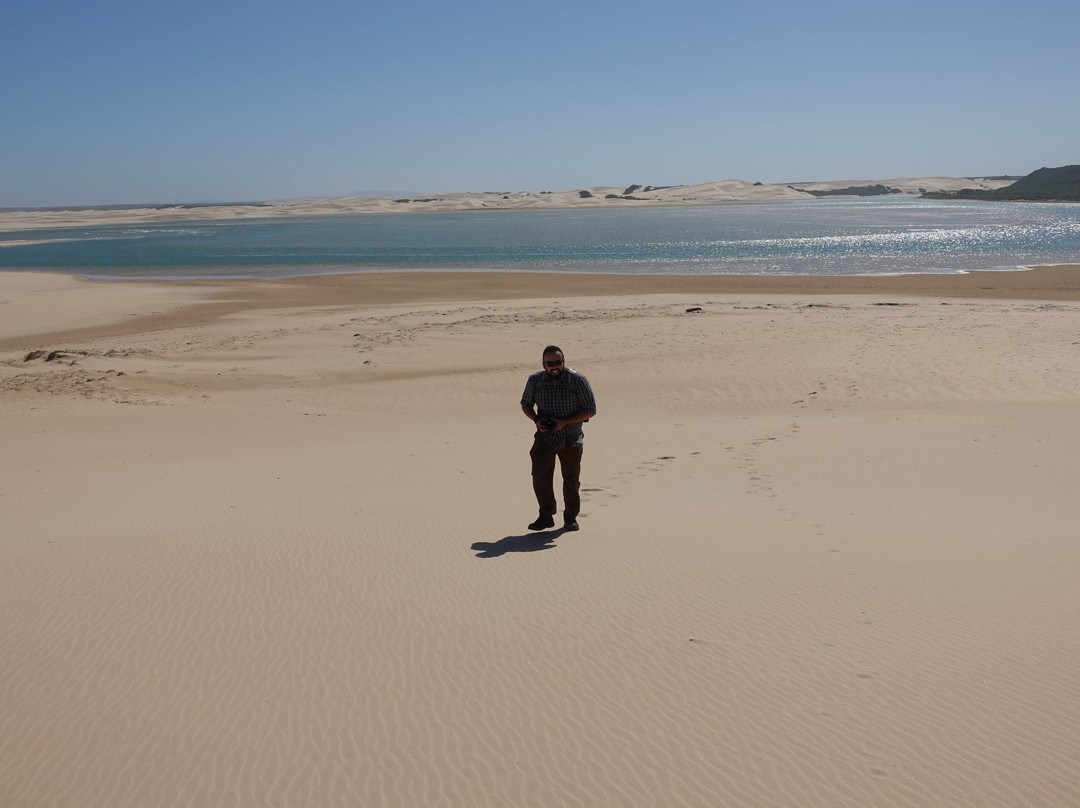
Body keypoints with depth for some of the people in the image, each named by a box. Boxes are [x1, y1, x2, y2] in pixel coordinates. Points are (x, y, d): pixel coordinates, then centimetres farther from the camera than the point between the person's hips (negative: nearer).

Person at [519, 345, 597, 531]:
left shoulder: (578, 381, -14)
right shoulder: (535, 380, -6)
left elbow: (590, 410, -8)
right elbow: (526, 404, 11)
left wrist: (565, 422, -20)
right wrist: (536, 420, -11)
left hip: (571, 438, -1)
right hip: (545, 437, 1)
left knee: (571, 479, 9)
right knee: (540, 475, -13)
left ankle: (570, 518, 26)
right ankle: (546, 516, 2)